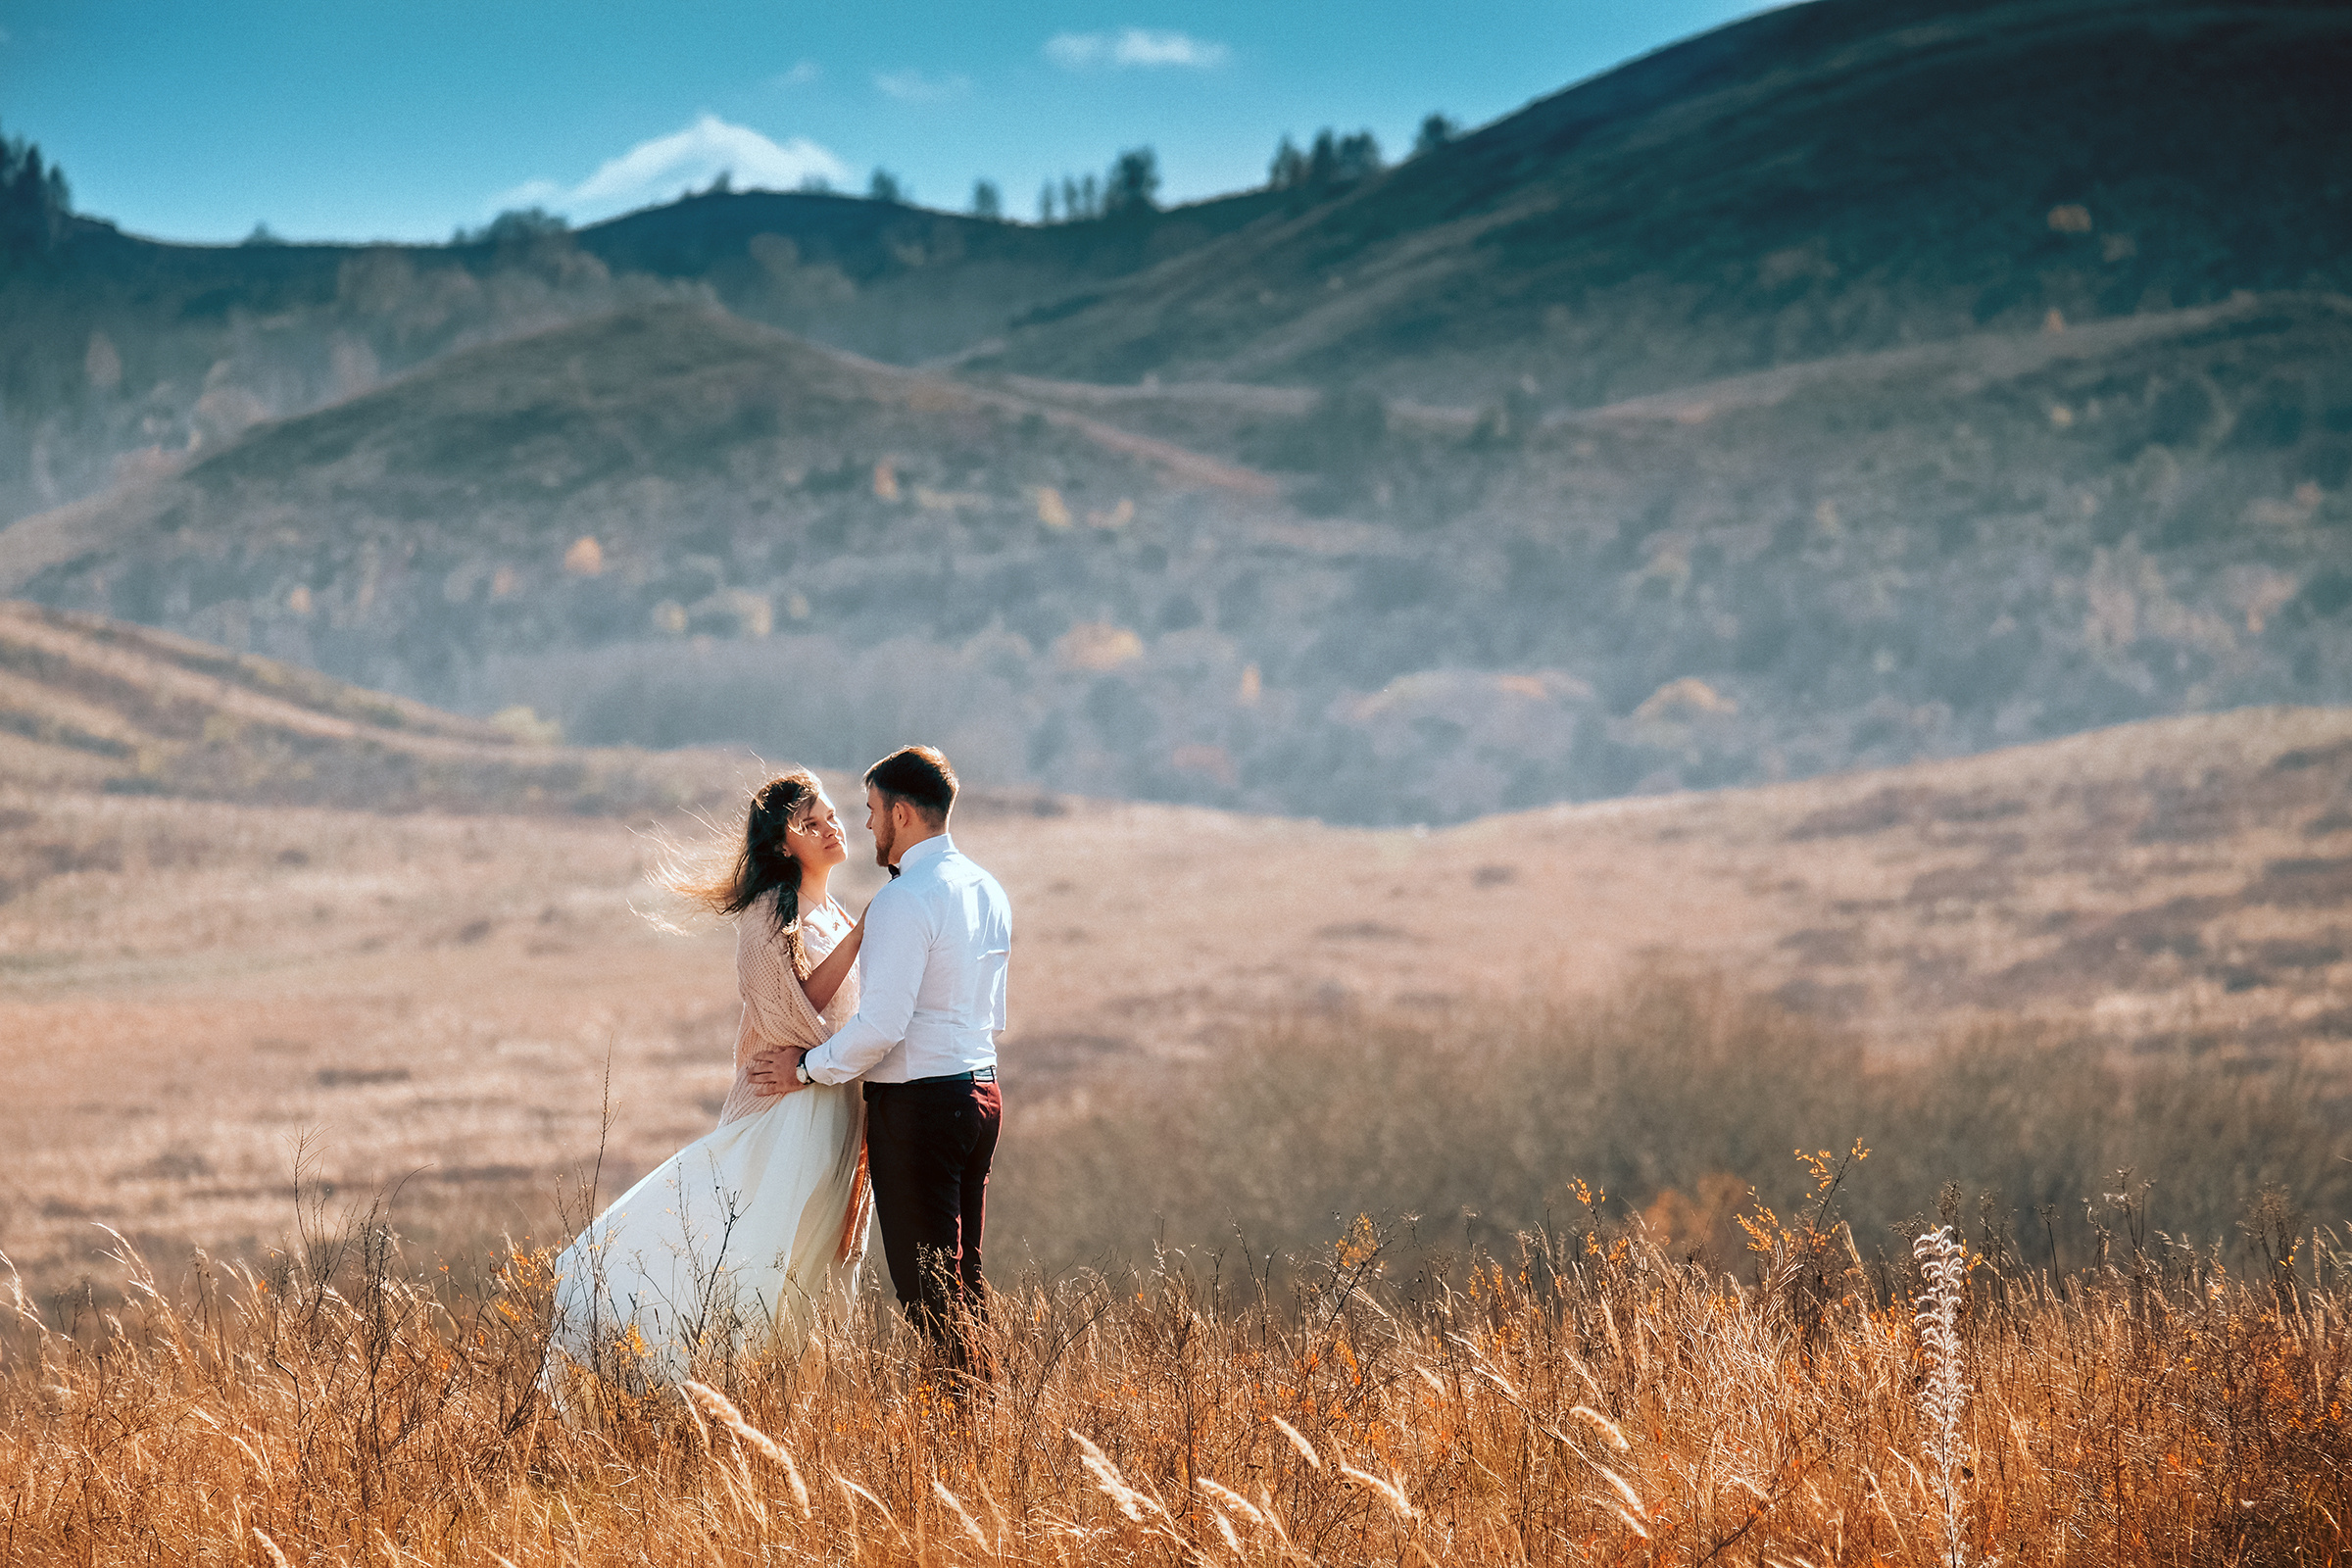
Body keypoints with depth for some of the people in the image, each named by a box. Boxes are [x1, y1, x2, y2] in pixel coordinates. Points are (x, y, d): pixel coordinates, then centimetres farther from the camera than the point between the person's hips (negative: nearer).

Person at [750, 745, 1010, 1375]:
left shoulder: (904, 902, -17)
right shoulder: (988, 891, 12)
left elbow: (882, 1024, -22)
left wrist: (808, 1068, -8)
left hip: (916, 1105, -9)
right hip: (980, 1088, 9)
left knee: (926, 1287, -5)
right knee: (965, 1281, 14)